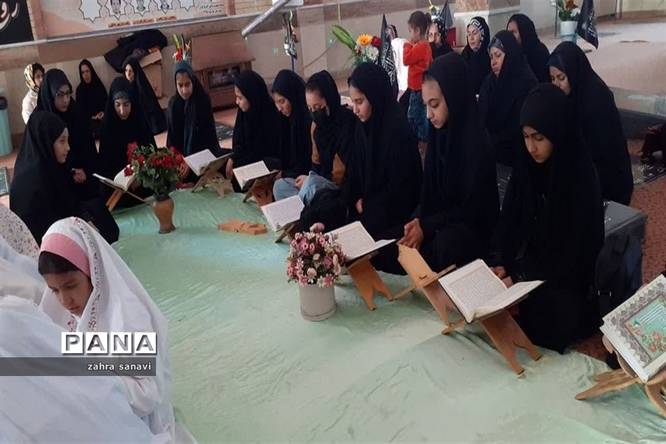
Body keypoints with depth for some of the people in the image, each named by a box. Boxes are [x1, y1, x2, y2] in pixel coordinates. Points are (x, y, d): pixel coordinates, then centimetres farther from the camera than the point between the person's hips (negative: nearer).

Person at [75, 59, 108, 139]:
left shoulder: (100, 86, 8)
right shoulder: (79, 89, 3)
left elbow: (106, 103, 12)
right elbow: (80, 109, 4)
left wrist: (103, 112, -9)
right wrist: (91, 117, -11)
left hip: (102, 121, 2)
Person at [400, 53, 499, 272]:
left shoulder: (477, 143, -18)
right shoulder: (439, 134, 2)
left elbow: (472, 208, -16)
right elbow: (429, 192, 6)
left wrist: (426, 227, -21)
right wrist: (418, 220, -12)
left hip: (473, 230, -6)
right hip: (438, 225, 7)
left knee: (443, 245, -36)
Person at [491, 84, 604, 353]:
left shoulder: (581, 176, -18)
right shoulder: (526, 164, -3)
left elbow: (576, 249, -18)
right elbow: (510, 219, -1)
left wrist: (520, 276, -24)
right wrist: (503, 264, -16)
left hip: (570, 273, -5)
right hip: (533, 261, 5)